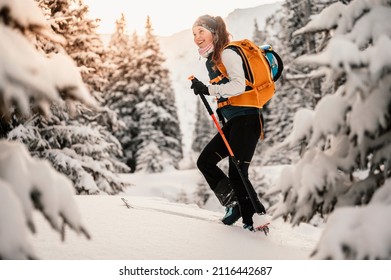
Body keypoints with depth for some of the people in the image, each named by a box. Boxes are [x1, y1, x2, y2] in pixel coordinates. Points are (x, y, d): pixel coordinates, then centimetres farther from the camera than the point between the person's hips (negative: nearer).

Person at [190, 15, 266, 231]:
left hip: (246, 119, -10)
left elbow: (239, 85, -22)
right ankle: (234, 203, 10)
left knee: (237, 173, -10)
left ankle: (255, 219, 1)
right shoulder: (211, 60, 19)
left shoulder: (228, 53, -8)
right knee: (205, 161, 7)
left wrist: (208, 90, -22)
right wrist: (220, 107, 13)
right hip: (233, 121, 10)